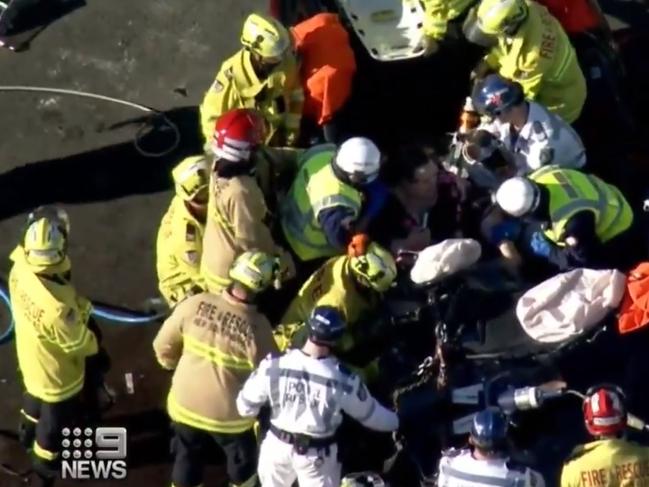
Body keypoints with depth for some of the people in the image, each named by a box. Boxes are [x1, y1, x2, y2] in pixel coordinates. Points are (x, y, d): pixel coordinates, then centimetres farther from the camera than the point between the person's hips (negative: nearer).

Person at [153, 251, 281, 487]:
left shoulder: (196, 304, -18)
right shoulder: (256, 326, -26)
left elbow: (164, 345, -6)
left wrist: (174, 365, 16)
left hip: (185, 404, 3)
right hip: (229, 414, -3)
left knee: (187, 460, 25)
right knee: (243, 462, 25)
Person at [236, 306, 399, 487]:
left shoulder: (273, 366, -21)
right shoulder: (343, 380, -24)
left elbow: (245, 405, -9)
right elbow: (369, 413, -6)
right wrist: (396, 421, 16)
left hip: (278, 444, 2)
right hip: (318, 453, -2)